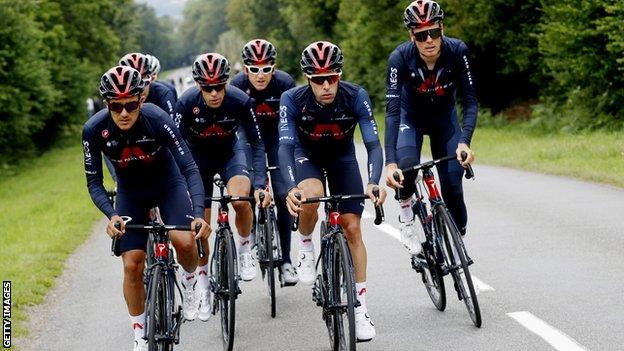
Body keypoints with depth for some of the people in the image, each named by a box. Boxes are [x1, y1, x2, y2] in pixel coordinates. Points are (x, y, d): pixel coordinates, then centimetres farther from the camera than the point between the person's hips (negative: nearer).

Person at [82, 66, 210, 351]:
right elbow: (94, 182, -16)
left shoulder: (157, 119, -30)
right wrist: (111, 215, -35)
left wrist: (199, 214, -42)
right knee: (132, 266, -8)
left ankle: (190, 281, 8)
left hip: (168, 183, -1)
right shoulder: (94, 130, -25)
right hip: (130, 192, 2)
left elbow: (189, 168, -29)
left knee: (184, 241, -27)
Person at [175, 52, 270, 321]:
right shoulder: (187, 103, -28)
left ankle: (245, 249, -1)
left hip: (230, 152, -1)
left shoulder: (240, 101, -27)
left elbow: (256, 143, -21)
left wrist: (260, 184, -30)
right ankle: (203, 287, 15)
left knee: (241, 199, -30)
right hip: (198, 156, 1)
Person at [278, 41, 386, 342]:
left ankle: (360, 308, 1)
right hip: (307, 154, -1)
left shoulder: (356, 97, -29)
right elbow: (285, 147, -37)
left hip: (342, 156, 1)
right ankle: (305, 247, -3)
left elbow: (373, 144, -31)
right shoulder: (293, 99, -30)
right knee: (311, 195, -35)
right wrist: (291, 188, -54)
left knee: (352, 227, -8)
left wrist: (374, 182, -50)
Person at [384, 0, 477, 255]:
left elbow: (470, 100, -25)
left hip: (444, 117, 1)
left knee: (452, 183, -11)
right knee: (407, 164, -31)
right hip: (411, 117, -1)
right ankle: (406, 212, -2)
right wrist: (390, 162, -43)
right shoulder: (400, 57, -31)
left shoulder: (457, 51, -28)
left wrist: (464, 142, -41)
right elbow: (392, 110, -34)